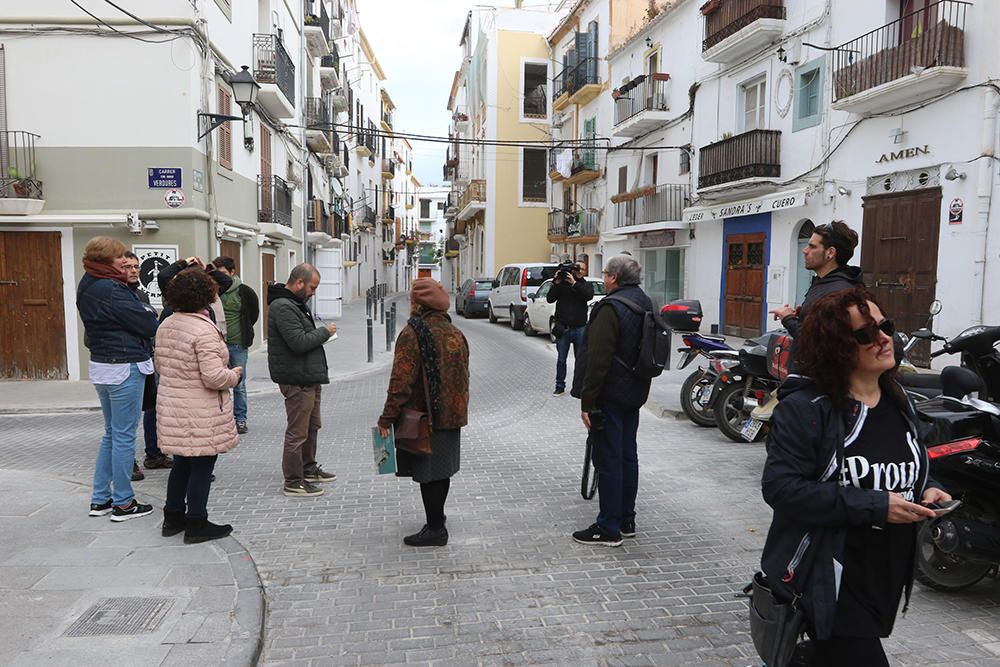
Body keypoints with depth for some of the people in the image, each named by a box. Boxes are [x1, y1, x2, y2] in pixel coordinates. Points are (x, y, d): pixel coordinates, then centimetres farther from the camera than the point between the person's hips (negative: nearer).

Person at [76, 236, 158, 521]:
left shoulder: (88, 286, 11)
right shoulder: (109, 289, -19)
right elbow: (147, 324, -17)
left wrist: (141, 312, 3)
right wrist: (149, 312, 5)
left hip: (102, 366, 10)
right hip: (124, 367, -10)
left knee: (111, 433, 18)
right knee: (124, 436, 0)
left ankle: (100, 499, 25)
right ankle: (123, 503, 9)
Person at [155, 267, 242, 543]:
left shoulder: (165, 326, 6)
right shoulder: (204, 330, -22)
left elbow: (160, 365, 16)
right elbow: (214, 377, -25)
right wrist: (234, 375, -7)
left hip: (171, 406, 9)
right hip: (200, 414, -8)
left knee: (182, 462, 20)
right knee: (202, 465, 4)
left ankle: (173, 517, 31)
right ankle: (196, 524, 14)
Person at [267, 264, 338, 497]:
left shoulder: (295, 304, 16)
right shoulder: (282, 307, -19)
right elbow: (299, 342, -25)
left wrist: (320, 332, 6)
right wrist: (325, 332, -13)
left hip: (308, 377, 11)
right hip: (297, 379, -11)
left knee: (312, 426, 22)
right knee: (297, 431, -2)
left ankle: (308, 469, 37)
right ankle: (293, 482, 8)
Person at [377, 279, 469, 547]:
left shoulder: (412, 333, -16)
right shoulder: (455, 333, 9)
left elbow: (401, 381, -20)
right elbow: (462, 376, 15)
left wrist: (387, 418, -14)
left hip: (424, 418, -8)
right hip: (452, 416, 8)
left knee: (428, 473, 1)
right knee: (441, 469, 19)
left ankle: (435, 529, 9)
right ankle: (436, 518, 34)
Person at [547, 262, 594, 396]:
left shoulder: (586, 284, 6)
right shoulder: (561, 283, 4)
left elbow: (589, 295, -16)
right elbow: (550, 299, -5)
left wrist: (574, 283, -22)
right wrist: (556, 283, -15)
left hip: (580, 328, 0)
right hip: (563, 328, 0)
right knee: (561, 359, 5)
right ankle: (560, 386, 14)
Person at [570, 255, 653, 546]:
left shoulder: (611, 308, -19)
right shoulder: (645, 303, 12)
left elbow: (598, 360, -22)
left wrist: (587, 402, -18)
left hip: (610, 396, -9)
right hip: (634, 393, 9)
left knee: (608, 460, -2)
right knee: (627, 456, 16)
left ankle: (608, 528, 6)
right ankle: (626, 520, 26)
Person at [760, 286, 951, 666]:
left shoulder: (899, 404, 6)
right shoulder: (806, 408, -18)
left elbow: (913, 471, 21)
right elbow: (780, 487, -25)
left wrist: (929, 491, -3)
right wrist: (874, 505, -26)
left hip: (887, 584, 8)